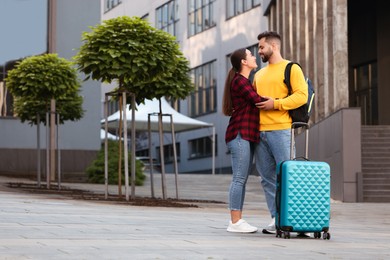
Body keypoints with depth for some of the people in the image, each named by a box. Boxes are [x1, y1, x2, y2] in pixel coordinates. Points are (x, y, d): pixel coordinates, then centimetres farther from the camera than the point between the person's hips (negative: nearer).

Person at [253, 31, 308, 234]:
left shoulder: (291, 68, 2)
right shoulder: (259, 74, 23)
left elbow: (301, 95, -9)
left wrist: (275, 103, -15)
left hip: (280, 130, -7)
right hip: (259, 131, 7)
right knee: (267, 177, 5)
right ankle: (277, 218, 9)